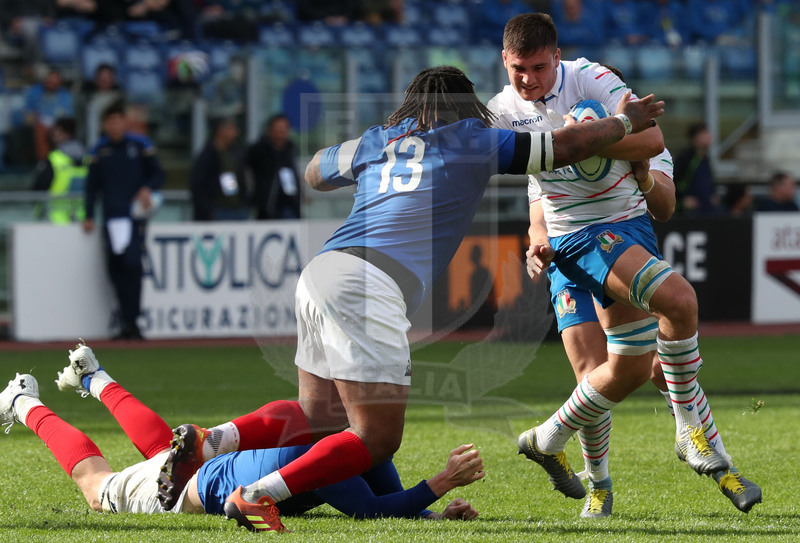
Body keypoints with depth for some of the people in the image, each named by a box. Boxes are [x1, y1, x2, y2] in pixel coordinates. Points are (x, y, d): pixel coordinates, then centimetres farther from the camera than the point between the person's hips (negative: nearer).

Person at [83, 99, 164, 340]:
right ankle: (127, 322, 6)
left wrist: (147, 189, -14)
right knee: (115, 267, -2)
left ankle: (131, 322, -15)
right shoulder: (98, 151, 10)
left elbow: (158, 174, 7)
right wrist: (89, 217, 6)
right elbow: (92, 185, 14)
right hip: (110, 218, 3)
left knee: (132, 263, -16)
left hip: (135, 214, -3)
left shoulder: (140, 145, 4)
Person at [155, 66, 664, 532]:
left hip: (320, 270, 7)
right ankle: (258, 496, -15)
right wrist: (625, 121, 34)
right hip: (369, 285, -7)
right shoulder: (473, 140, 13)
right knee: (377, 438, -4)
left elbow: (315, 172, 43)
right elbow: (566, 146, 18)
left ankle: (207, 441, 1)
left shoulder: (374, 142, 25)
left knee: (316, 416, 20)